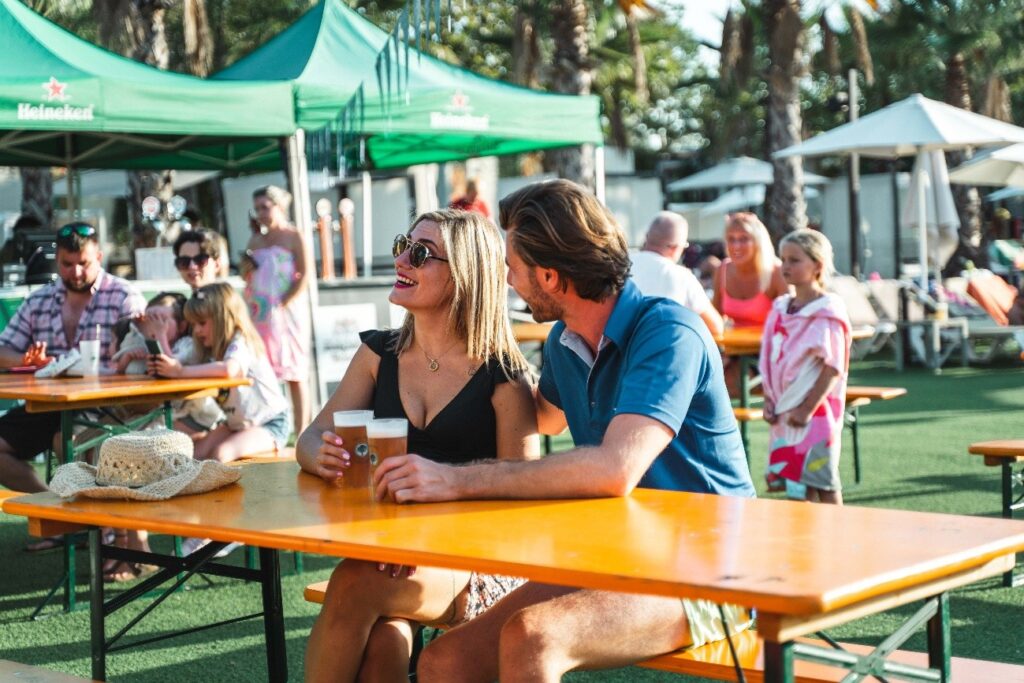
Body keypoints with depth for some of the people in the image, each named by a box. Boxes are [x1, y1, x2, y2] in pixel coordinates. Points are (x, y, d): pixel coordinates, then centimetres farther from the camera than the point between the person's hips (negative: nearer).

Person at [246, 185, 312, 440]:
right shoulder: (256, 239, 15)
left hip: (287, 311, -5)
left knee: (295, 373, -2)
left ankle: (301, 432, 0)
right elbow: (246, 277, 18)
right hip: (260, 313, 5)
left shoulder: (293, 237, -2)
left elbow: (304, 275, -10)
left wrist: (283, 304, -17)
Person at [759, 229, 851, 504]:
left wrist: (808, 408, -17)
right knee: (793, 484, 10)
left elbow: (833, 367, -15)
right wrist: (768, 400, 5)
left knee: (823, 485, -1)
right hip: (784, 414, 7)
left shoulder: (827, 312, -10)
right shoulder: (781, 308, 11)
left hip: (814, 413, -7)